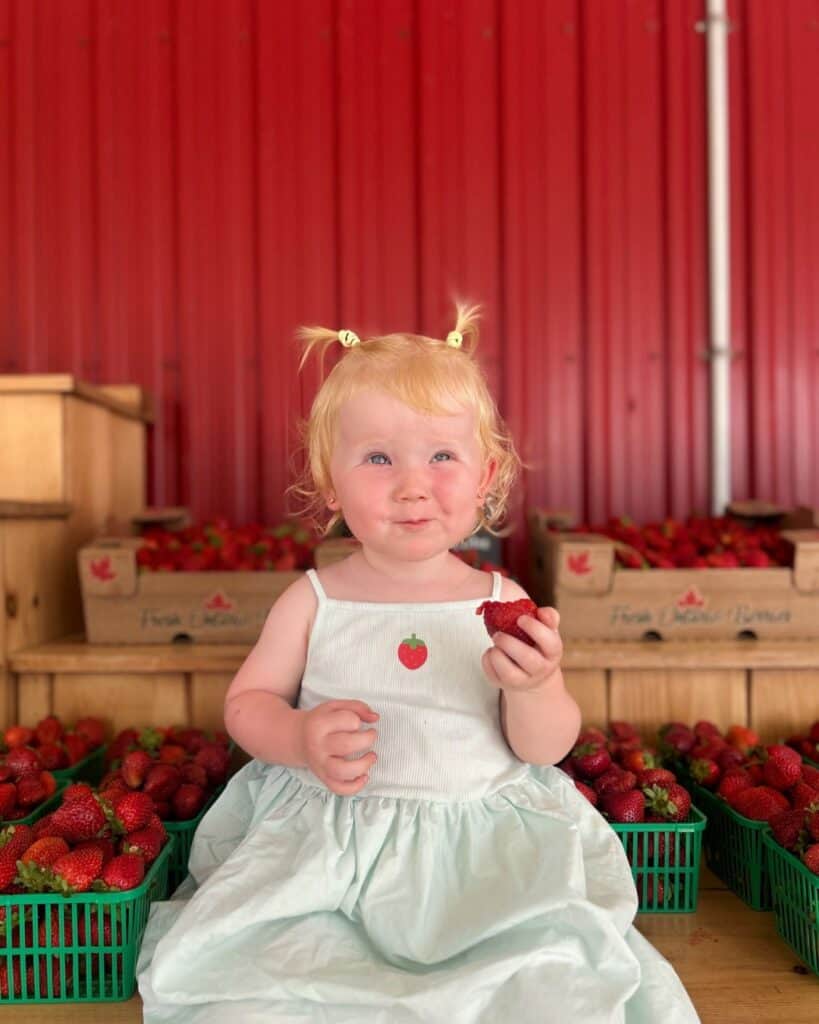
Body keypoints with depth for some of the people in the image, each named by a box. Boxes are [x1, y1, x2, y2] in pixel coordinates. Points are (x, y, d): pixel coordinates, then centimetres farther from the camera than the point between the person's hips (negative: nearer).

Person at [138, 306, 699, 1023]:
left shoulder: (503, 603, -3)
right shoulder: (312, 601, -3)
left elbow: (548, 749, -1)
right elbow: (247, 700, 6)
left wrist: (532, 688, -23)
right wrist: (301, 741, -15)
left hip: (484, 843, 0)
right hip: (327, 834, 0)